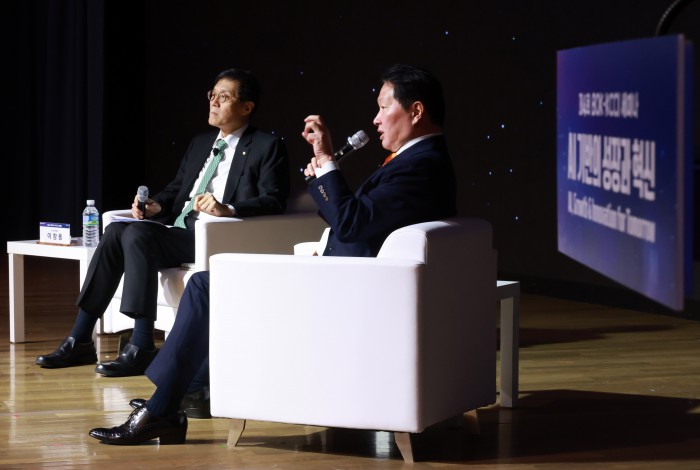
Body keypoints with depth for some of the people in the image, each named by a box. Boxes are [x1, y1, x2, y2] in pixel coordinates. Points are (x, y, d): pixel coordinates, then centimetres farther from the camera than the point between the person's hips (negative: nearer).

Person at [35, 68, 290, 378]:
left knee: (137, 233, -28)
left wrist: (228, 209, -28)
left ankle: (141, 348, -29)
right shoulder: (201, 143, 25)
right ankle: (80, 341, -16)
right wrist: (156, 205, 3)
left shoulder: (267, 147, 1)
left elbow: (273, 202, -11)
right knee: (117, 230, -17)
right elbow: (176, 189, 27)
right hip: (179, 232, 8)